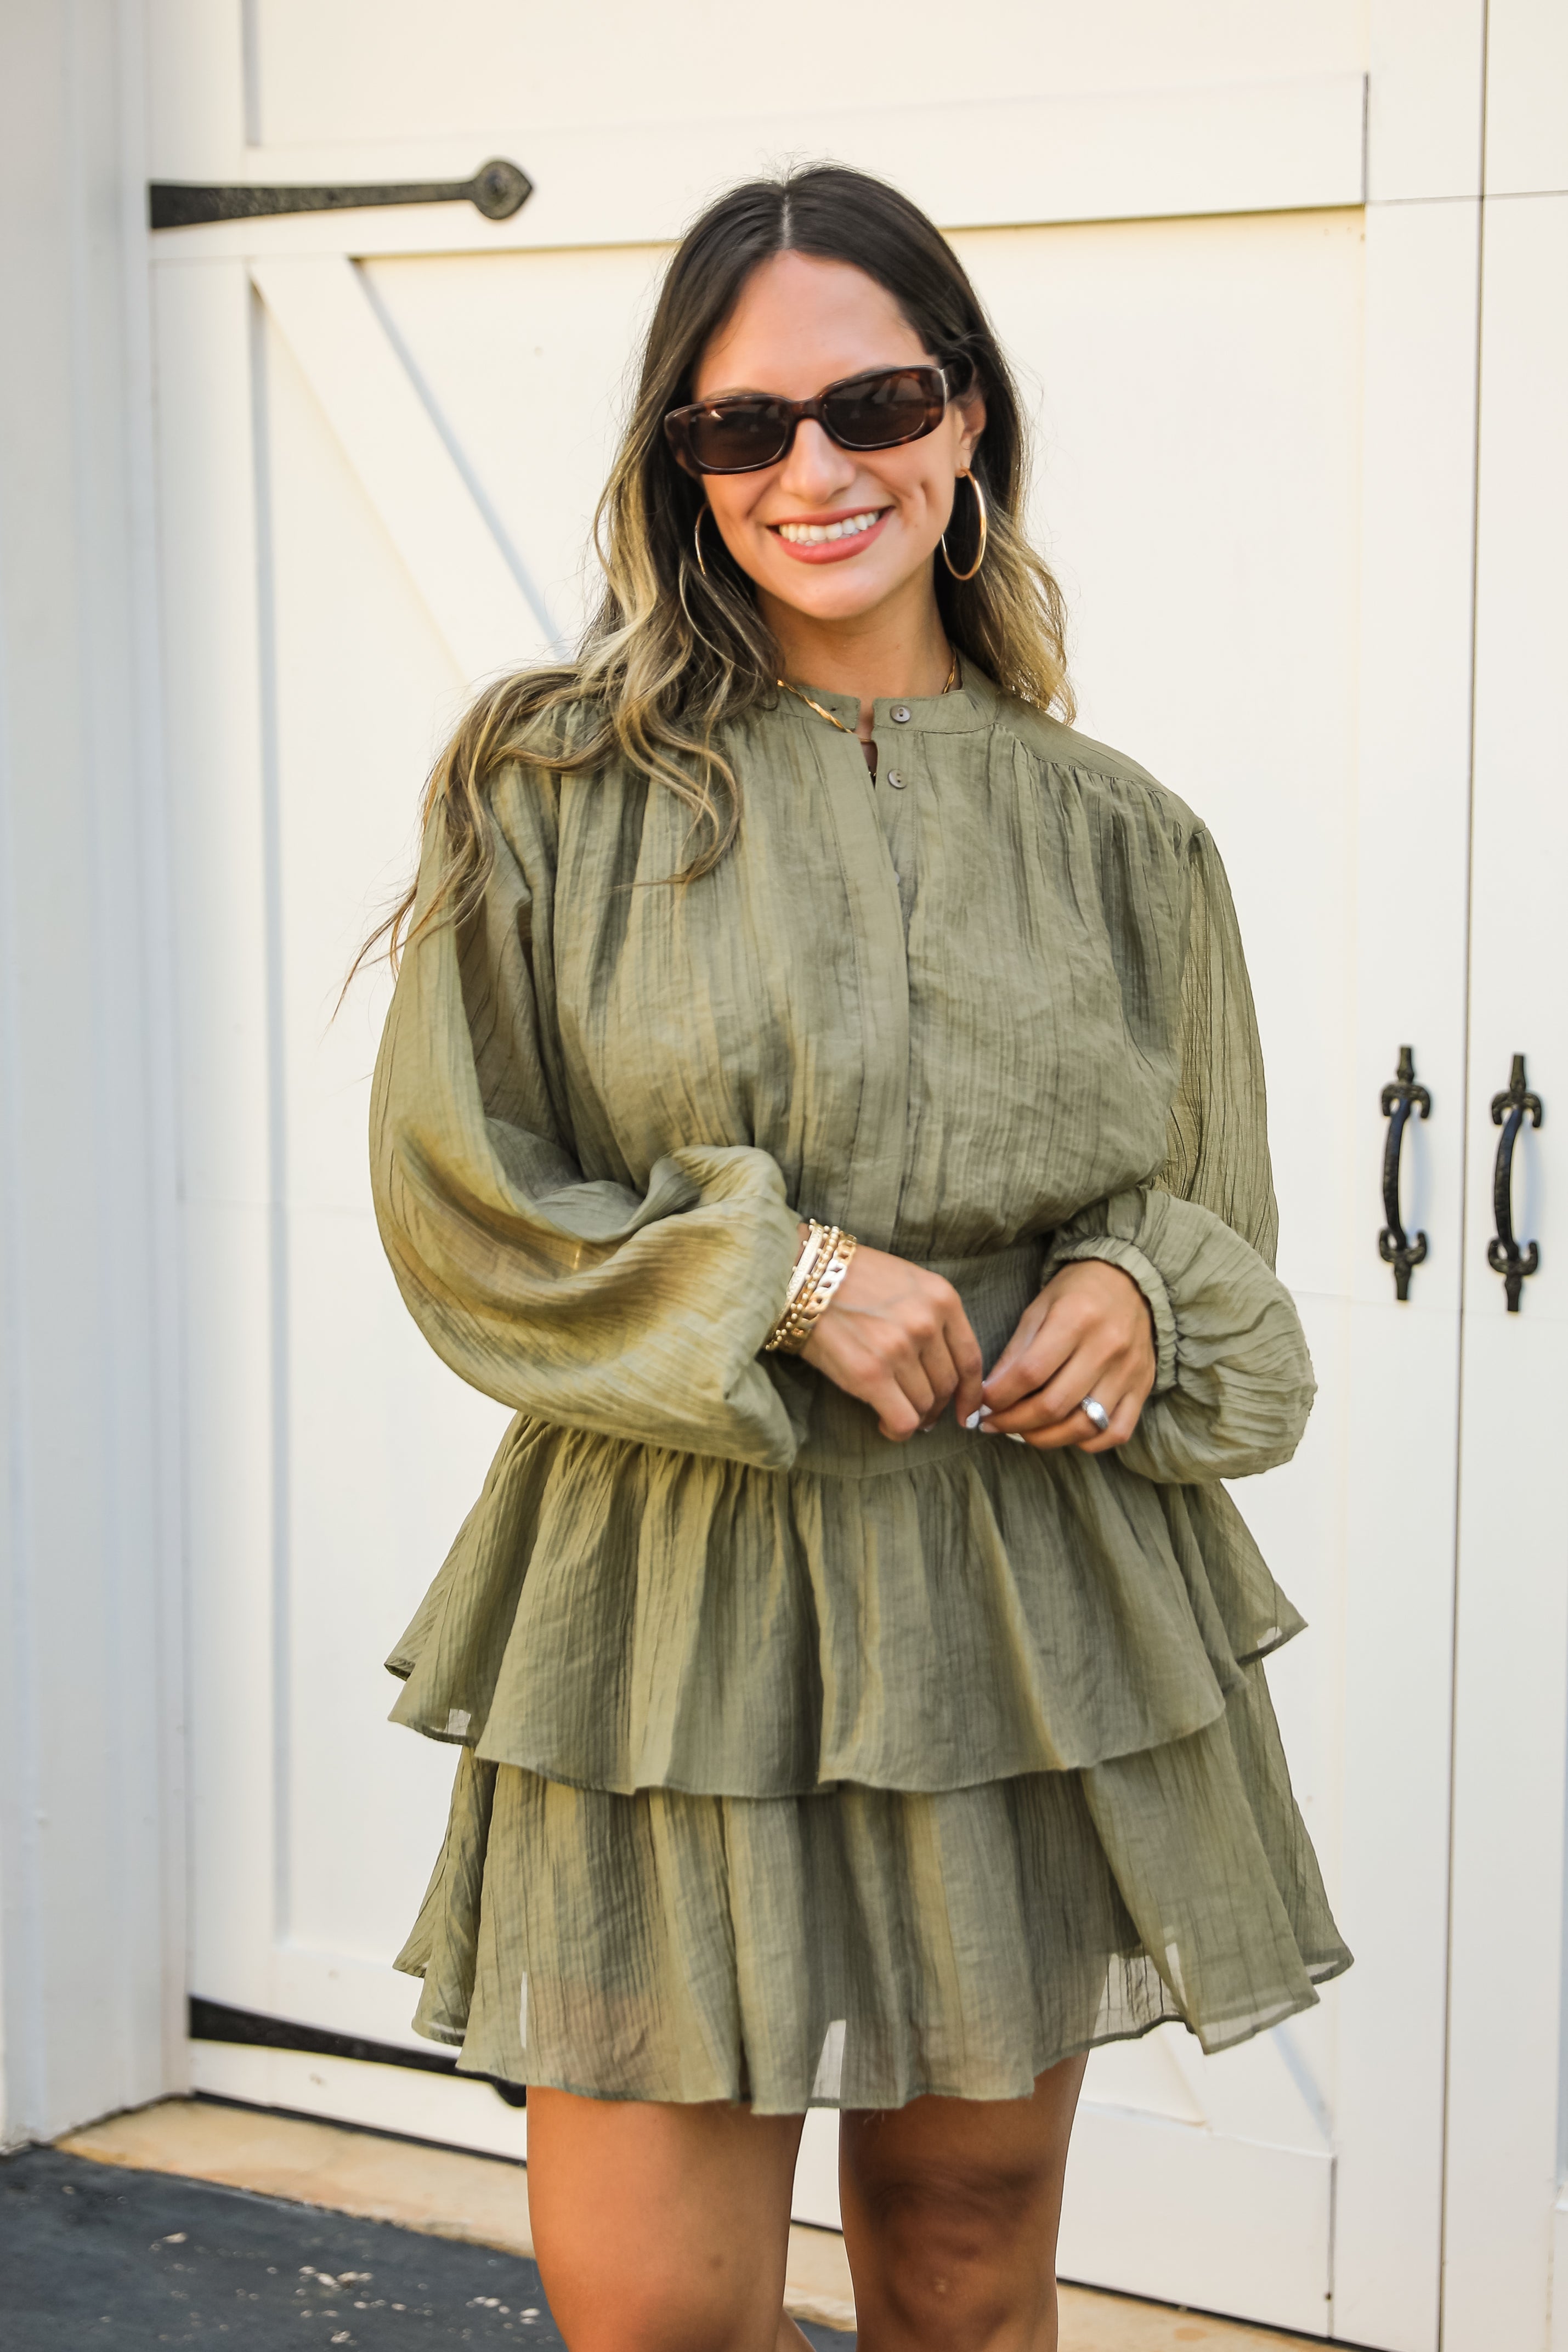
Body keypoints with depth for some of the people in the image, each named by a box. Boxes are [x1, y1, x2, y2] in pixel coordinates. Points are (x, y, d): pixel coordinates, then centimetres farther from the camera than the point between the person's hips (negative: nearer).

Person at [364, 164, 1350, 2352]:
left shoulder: (1119, 838, 6)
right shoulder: (549, 786, -1)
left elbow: (1224, 1231, 15)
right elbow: (456, 1202, -2)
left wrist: (1140, 1298, -8)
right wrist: (783, 1274, -14)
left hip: (1031, 1624, 2)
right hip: (675, 1616, -2)